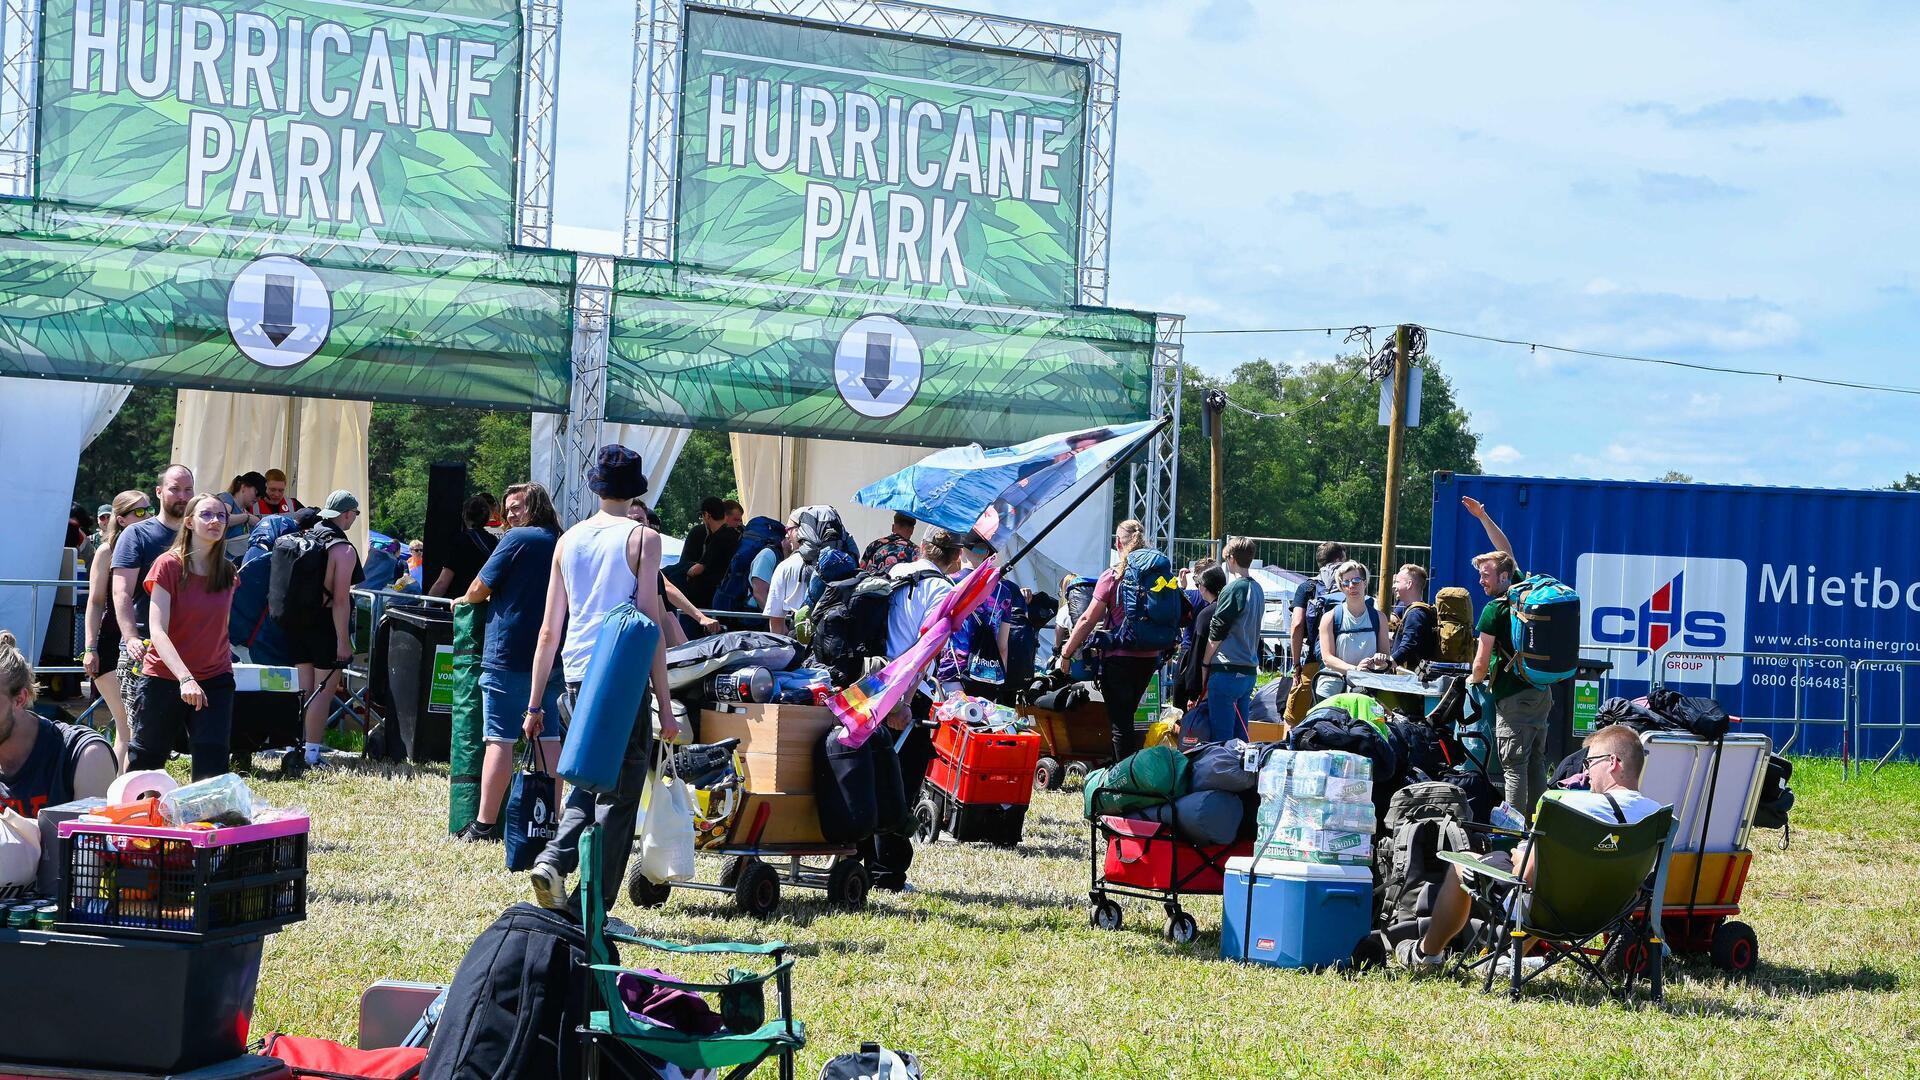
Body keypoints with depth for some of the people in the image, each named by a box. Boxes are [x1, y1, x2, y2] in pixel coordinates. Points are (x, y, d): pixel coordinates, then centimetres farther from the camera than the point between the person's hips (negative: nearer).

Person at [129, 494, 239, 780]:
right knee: (145, 760, 7)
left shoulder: (228, 572, 4)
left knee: (212, 767, -8)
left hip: (215, 680, 3)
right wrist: (185, 678, -29)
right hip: (166, 678, -3)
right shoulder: (169, 565, -10)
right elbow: (158, 630, -19)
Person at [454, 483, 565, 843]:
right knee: (547, 737, 9)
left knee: (499, 739, -5)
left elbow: (480, 589, -7)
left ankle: (485, 824, -5)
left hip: (508, 654, -6)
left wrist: (464, 599, 15)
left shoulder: (518, 539, -7)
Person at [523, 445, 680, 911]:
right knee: (618, 792, 2)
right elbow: (651, 624, -7)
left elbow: (549, 630, 12)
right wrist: (665, 705, -4)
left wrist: (535, 704, 17)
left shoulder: (569, 540, 11)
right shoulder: (642, 537, -2)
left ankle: (555, 859, -3)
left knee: (588, 781, 20)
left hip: (577, 679, 5)